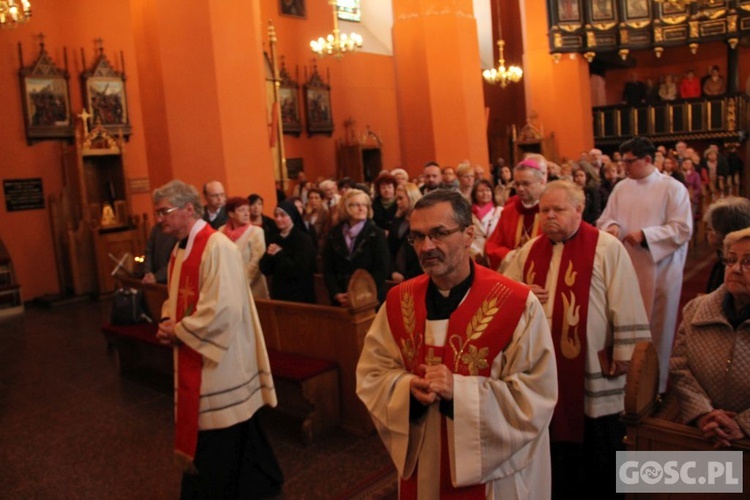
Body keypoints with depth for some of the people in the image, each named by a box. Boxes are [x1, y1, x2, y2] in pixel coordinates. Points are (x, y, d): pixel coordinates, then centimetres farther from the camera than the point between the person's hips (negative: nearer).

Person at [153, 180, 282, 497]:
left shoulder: (217, 247, -20)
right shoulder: (180, 249, 9)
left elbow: (223, 307, -26)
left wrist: (178, 331, -16)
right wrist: (167, 322, -2)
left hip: (218, 357, -10)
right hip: (194, 354, 10)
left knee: (218, 433, 4)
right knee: (203, 425, 20)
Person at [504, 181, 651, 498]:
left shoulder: (607, 248, -8)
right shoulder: (530, 250, 7)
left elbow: (626, 305, -9)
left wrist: (624, 354, -11)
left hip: (593, 369, -4)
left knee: (597, 453, 11)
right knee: (551, 444, 19)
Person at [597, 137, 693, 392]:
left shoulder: (673, 188, -6)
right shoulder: (621, 187, 9)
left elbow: (683, 229, -12)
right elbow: (604, 219, 11)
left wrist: (645, 234, -20)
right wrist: (611, 226, -12)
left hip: (658, 271, -4)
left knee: (655, 328, 5)